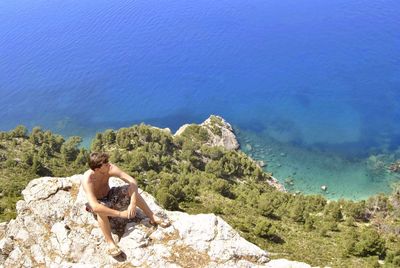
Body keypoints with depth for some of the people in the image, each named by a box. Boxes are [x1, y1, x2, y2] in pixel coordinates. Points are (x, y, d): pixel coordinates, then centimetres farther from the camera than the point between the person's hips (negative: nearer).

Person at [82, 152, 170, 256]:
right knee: (101, 211, -39)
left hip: (109, 195, 4)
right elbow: (95, 207, -45)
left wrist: (133, 203, -37)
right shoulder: (87, 179, -35)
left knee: (131, 188, -21)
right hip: (98, 203, -4)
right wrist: (119, 213, -42)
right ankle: (110, 243, -28)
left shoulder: (110, 168, -24)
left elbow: (132, 181, -25)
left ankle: (153, 218, -10)